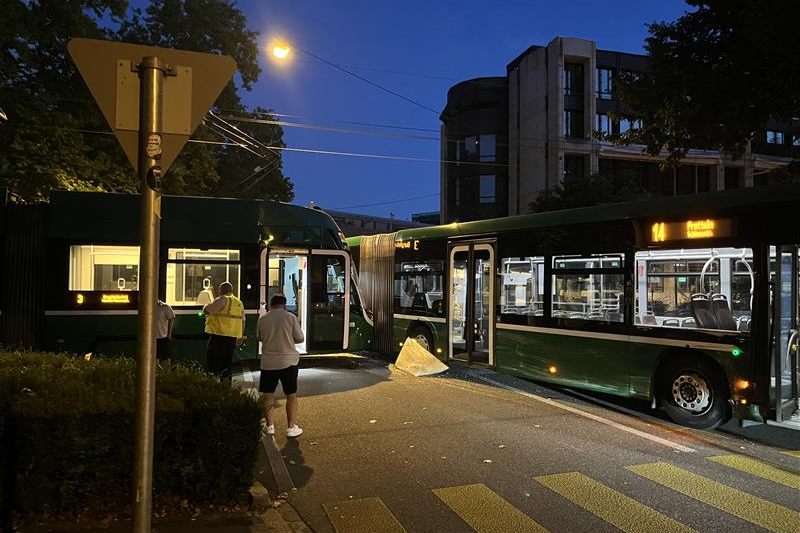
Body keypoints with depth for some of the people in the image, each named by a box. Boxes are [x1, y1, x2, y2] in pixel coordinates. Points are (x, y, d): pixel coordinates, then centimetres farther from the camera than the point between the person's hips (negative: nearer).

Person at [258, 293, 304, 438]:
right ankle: (291, 427, 7)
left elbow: (260, 338, 14)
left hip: (268, 362, 2)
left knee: (268, 395, 12)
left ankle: (270, 426, 14)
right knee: (291, 395, 7)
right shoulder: (291, 318, -7)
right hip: (288, 361, -1)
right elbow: (300, 339, -2)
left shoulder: (262, 319, -1)